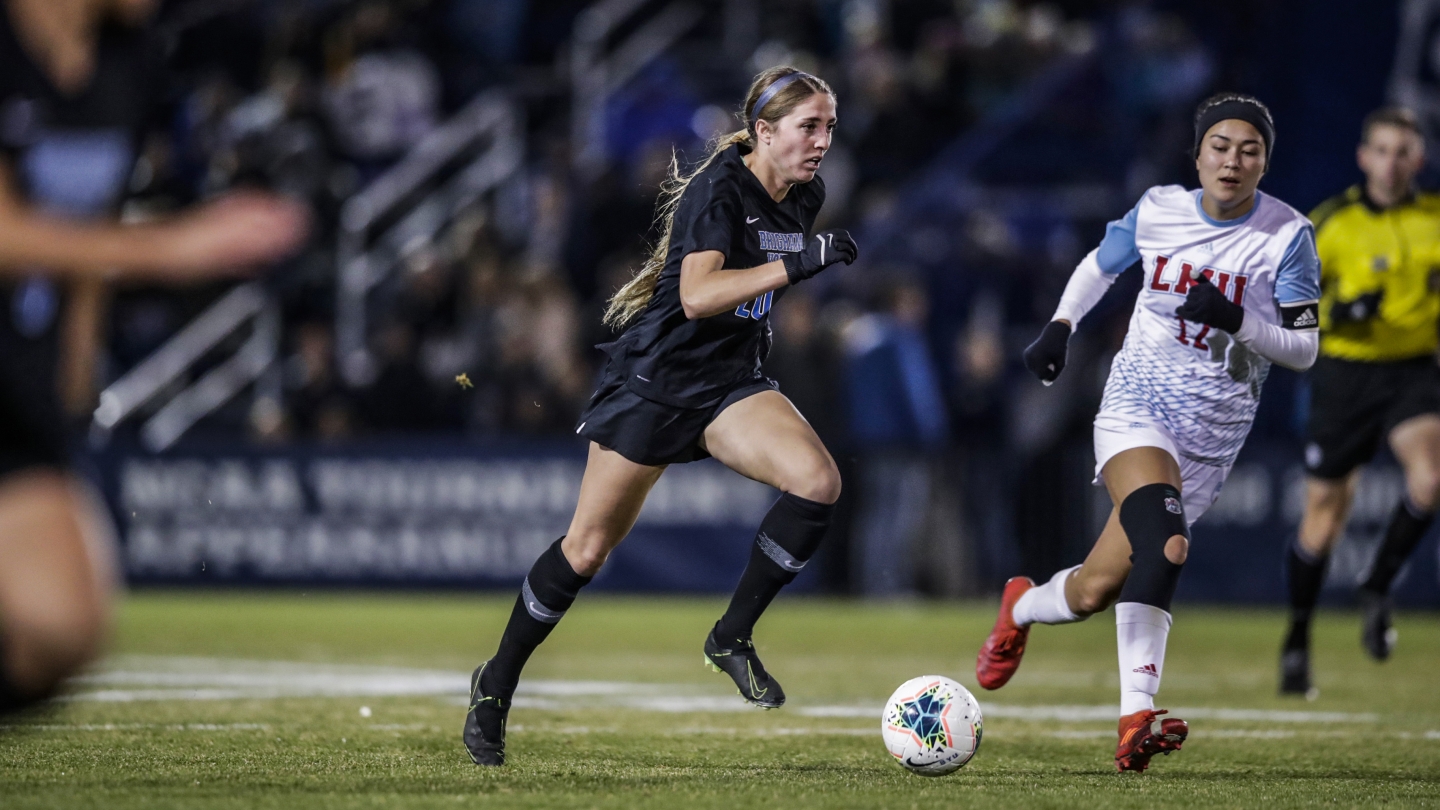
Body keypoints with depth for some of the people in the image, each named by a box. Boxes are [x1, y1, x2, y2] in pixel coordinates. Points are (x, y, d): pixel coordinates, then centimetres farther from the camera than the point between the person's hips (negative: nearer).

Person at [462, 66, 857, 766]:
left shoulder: (805, 197, 2)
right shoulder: (717, 190, -21)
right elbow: (698, 295, -35)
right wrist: (794, 264, -41)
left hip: (731, 382, 6)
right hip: (655, 375, -6)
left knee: (818, 482, -21)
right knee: (589, 547, 1)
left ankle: (732, 638, -4)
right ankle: (495, 686, 21)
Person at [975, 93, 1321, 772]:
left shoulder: (1287, 236, -6)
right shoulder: (1157, 211, 0)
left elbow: (1304, 350, -6)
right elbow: (1100, 265, 21)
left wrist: (1234, 317, -22)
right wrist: (1060, 326, 7)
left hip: (1212, 434, 1)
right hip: (1137, 403, -1)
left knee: (1094, 592, -1)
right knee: (1163, 540, -31)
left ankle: (1022, 608, 34)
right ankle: (1137, 715, -33)